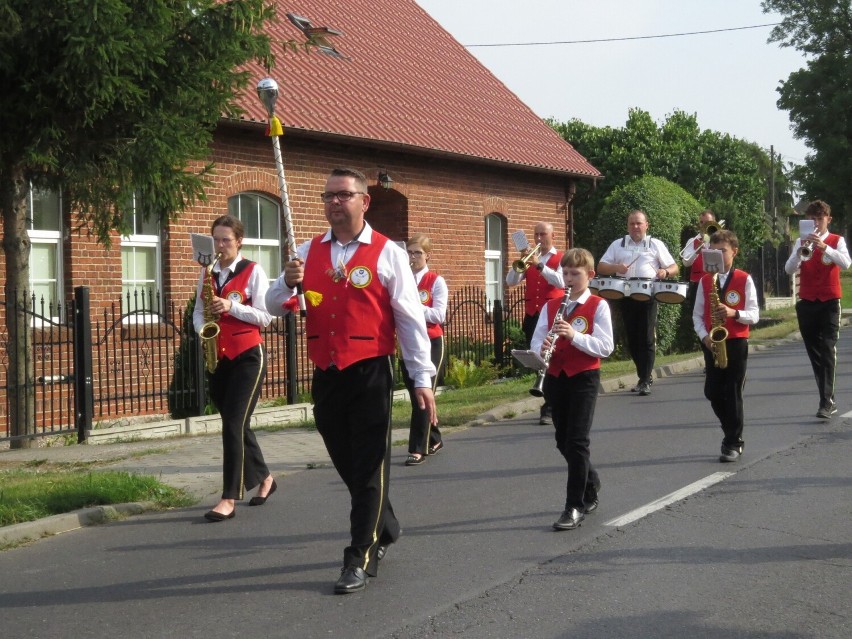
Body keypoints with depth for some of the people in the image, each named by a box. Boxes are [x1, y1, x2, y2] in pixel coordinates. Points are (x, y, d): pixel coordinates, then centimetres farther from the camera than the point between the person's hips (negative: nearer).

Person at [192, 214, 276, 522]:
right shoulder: (207, 273, 10)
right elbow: (198, 310, 14)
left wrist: (232, 306, -21)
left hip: (248, 356, -6)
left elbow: (265, 316, -9)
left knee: (234, 424, -12)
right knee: (235, 424, 12)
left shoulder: (253, 271, -5)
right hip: (218, 357, 6)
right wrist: (203, 331, -6)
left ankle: (229, 499, -11)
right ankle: (264, 478, 31)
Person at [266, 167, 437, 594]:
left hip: (370, 375, -5)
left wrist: (422, 378, -7)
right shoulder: (308, 252, 9)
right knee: (346, 464, 16)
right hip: (325, 377, 5)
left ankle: (360, 560, 7)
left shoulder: (386, 253, -3)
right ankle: (384, 529, 37)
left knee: (368, 468, 0)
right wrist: (287, 283, -14)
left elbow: (410, 318, -4)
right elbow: (273, 306, 9)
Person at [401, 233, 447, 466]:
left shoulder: (436, 281, -4)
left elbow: (439, 315, -15)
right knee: (415, 395, 12)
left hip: (430, 344, -4)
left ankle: (418, 449, -8)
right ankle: (433, 439, 30)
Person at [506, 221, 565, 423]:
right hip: (532, 315, 5)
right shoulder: (530, 259, 14)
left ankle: (549, 408, -8)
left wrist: (538, 265, -21)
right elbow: (511, 281, 4)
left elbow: (561, 281, -18)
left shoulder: (561, 258, 1)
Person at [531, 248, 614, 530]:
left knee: (576, 442, -9)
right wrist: (542, 349, -17)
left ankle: (575, 507, -4)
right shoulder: (550, 306, 9)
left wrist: (574, 335, -22)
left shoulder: (598, 306, -4)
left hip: (584, 378, -5)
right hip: (556, 378, 5)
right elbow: (536, 342, 6)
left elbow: (605, 348, -11)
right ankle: (591, 485, 36)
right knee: (563, 441, 13)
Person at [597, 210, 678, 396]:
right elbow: (600, 268, 9)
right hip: (626, 297, 3)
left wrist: (666, 272, -15)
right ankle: (645, 375, 20)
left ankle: (645, 381, -5)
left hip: (648, 296, -3)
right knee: (632, 339, 6)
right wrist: (616, 267, -12)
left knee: (647, 338, -7)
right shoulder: (618, 245, 14)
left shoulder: (656, 245, 9)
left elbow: (674, 268, 9)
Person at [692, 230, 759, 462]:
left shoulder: (744, 280, -3)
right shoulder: (705, 280, 6)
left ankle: (733, 443, 6)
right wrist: (704, 336, -9)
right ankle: (732, 432, 23)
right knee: (713, 393, 3)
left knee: (732, 394, -2)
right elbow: (697, 314, 7)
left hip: (736, 343, -3)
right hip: (712, 344, 3)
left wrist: (734, 313, -24)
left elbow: (754, 315, -6)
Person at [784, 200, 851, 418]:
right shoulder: (801, 242, 9)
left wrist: (823, 246, -29)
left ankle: (826, 402, -17)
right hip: (806, 303, 4)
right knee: (814, 353, 7)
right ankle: (829, 400, 16)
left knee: (828, 351, -13)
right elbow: (789, 269, -4)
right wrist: (801, 250, -19)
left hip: (829, 303, -4)